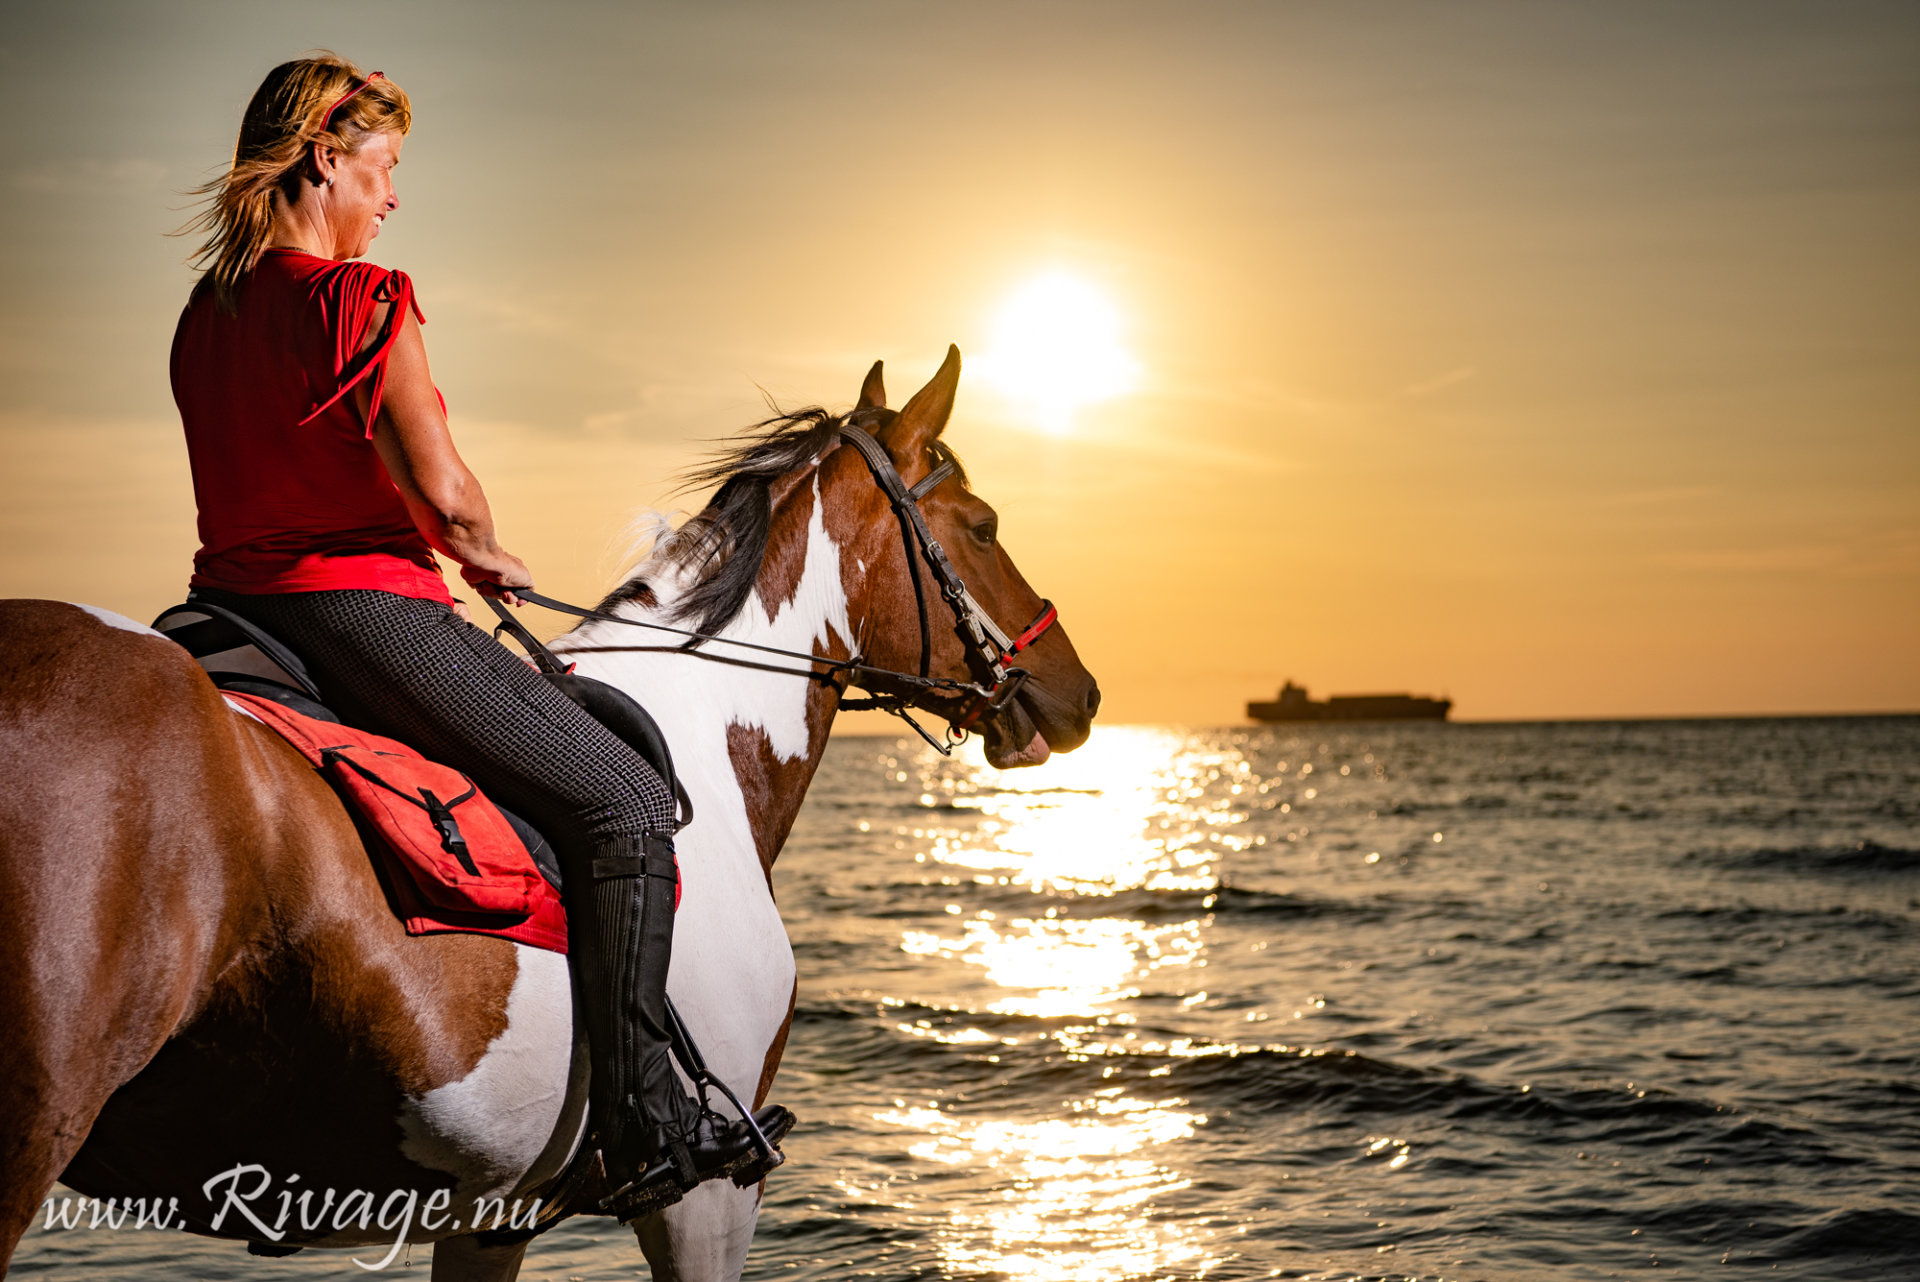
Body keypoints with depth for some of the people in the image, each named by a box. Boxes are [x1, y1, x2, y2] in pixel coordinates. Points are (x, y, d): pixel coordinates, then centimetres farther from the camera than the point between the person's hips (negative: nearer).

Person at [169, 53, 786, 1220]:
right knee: (626, 804, -1)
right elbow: (441, 490, -17)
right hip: (364, 610, -9)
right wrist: (485, 556, 5)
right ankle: (646, 1125, -3)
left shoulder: (208, 310, 13)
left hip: (238, 601, 9)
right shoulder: (363, 300, -13)